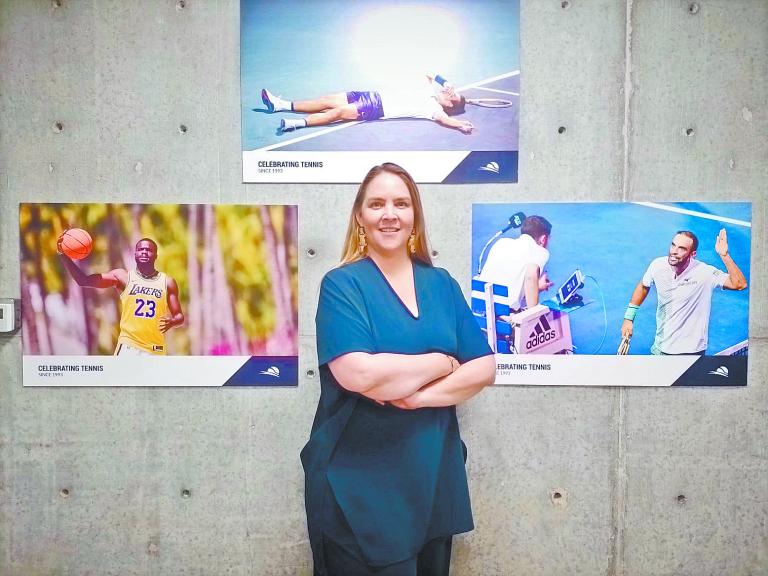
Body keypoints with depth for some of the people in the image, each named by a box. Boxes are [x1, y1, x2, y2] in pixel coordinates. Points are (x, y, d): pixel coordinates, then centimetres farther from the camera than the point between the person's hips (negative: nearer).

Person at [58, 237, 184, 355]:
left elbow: (179, 316, 5)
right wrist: (63, 255, -16)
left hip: (155, 349, 2)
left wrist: (171, 322, -18)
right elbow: (83, 280, -5)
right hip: (128, 346, -1)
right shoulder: (123, 276, 1)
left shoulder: (167, 282, 3)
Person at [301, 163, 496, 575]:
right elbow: (358, 374, -24)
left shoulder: (441, 283, 4)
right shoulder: (341, 284, -10)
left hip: (435, 478, 5)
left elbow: (484, 368, -1)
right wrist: (442, 363, -12)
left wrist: (419, 395, -17)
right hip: (358, 487, -5)